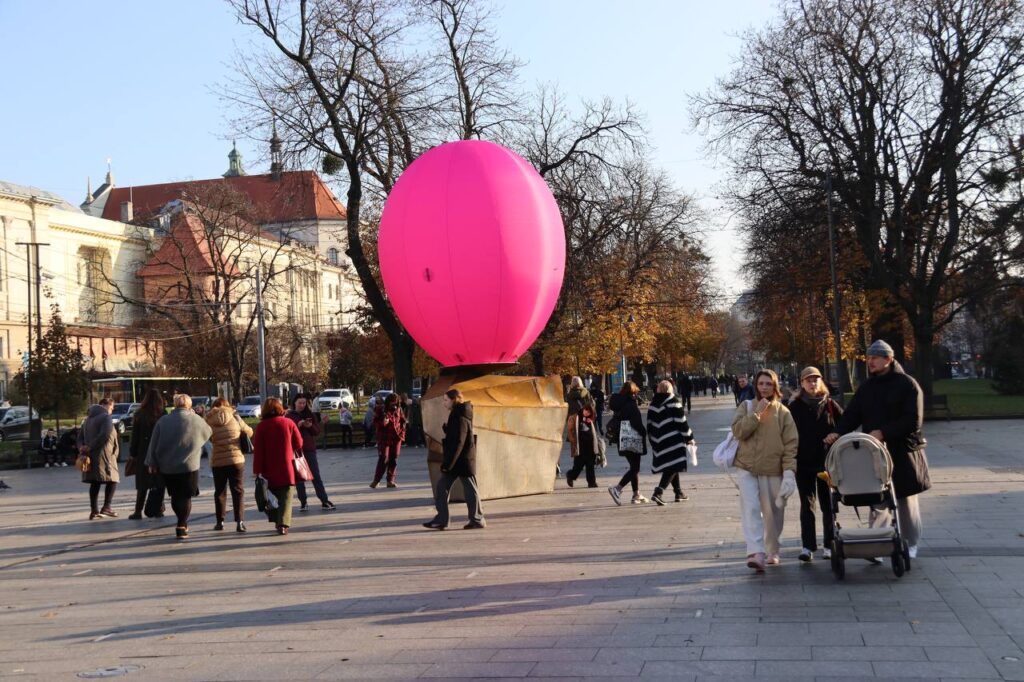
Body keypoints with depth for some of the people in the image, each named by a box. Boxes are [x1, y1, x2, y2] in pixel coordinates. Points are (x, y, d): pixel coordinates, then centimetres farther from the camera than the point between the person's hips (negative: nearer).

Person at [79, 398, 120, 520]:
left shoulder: (89, 419, 22)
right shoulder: (106, 417, -7)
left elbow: (80, 437, 20)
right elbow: (105, 435, -22)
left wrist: (82, 448, 2)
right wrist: (90, 447, -16)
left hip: (90, 456, 8)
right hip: (103, 455, -8)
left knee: (95, 483, 10)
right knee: (112, 479, 0)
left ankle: (94, 510, 7)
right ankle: (106, 507, -9)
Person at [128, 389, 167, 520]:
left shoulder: (139, 415, -3)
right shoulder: (163, 415, -5)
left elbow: (135, 436, 0)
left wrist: (132, 453, 6)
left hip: (144, 454, 0)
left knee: (143, 484, 6)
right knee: (159, 484, 8)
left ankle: (138, 511, 2)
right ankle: (157, 509, 8)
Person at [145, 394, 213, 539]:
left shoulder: (162, 421, 1)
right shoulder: (196, 420, -4)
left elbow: (153, 444, 2)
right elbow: (208, 433, 15)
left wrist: (152, 463, 8)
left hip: (167, 467, 3)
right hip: (189, 466, -3)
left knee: (175, 496, 16)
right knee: (186, 497, 2)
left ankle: (183, 523, 26)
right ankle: (182, 526, -8)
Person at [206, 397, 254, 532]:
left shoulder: (209, 421, -1)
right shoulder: (234, 418, -1)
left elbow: (210, 439, 5)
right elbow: (249, 432, 9)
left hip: (217, 461, 1)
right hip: (236, 459, -1)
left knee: (219, 492, 16)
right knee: (238, 491, 3)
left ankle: (220, 521, 20)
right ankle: (240, 522, -6)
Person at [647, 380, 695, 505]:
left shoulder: (653, 404, 9)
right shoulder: (674, 401, -7)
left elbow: (650, 424, 13)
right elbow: (681, 422, -9)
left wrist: (653, 441, 20)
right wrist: (689, 437, 0)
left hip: (658, 441, 6)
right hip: (673, 441, -6)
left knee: (670, 467, 17)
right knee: (673, 467, -6)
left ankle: (678, 492, 25)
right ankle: (658, 492, -20)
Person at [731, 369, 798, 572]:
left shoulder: (783, 412, 2)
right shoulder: (747, 406, 6)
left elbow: (791, 443, -2)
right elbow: (738, 431, -8)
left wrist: (789, 471, -11)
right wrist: (757, 414, -13)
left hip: (773, 471, 0)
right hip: (747, 468, 0)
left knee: (773, 514, 8)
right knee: (751, 509, -14)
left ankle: (772, 552, 27)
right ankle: (756, 553, -20)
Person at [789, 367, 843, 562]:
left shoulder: (830, 405, 1)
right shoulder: (795, 406, 0)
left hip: (827, 461, 0)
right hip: (803, 463, 0)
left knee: (828, 504, 5)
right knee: (807, 504, 4)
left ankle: (829, 545, 14)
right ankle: (808, 546, 7)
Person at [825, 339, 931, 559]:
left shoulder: (907, 384, -5)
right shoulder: (867, 387, 11)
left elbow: (913, 421, -13)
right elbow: (852, 415, 4)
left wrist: (884, 432, -21)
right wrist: (838, 432, -14)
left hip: (903, 452, -4)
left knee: (907, 501, 8)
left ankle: (911, 545, 22)